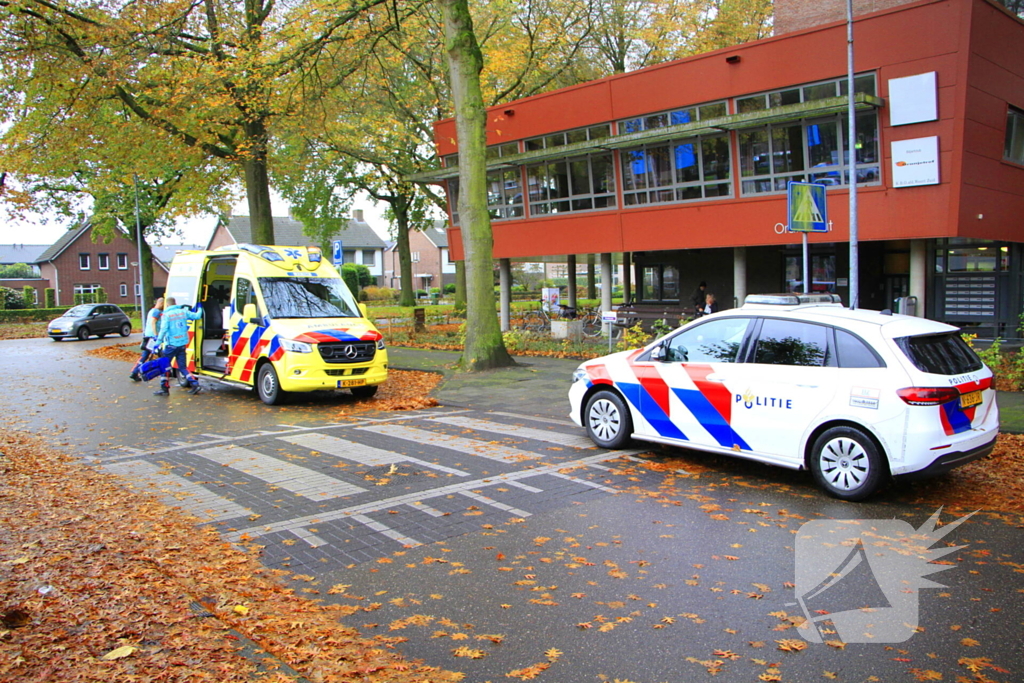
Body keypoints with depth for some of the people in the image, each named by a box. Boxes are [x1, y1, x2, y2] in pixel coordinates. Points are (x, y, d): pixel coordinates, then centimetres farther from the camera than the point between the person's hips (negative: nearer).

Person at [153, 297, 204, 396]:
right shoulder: (183, 311, 6)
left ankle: (165, 388, 8)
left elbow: (163, 329, -17)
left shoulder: (166, 314, -8)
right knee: (183, 367, 13)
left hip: (171, 344, -5)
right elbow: (197, 316, 7)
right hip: (183, 344, 5)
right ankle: (195, 385, 1)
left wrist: (158, 342, -18)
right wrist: (199, 309, 27)